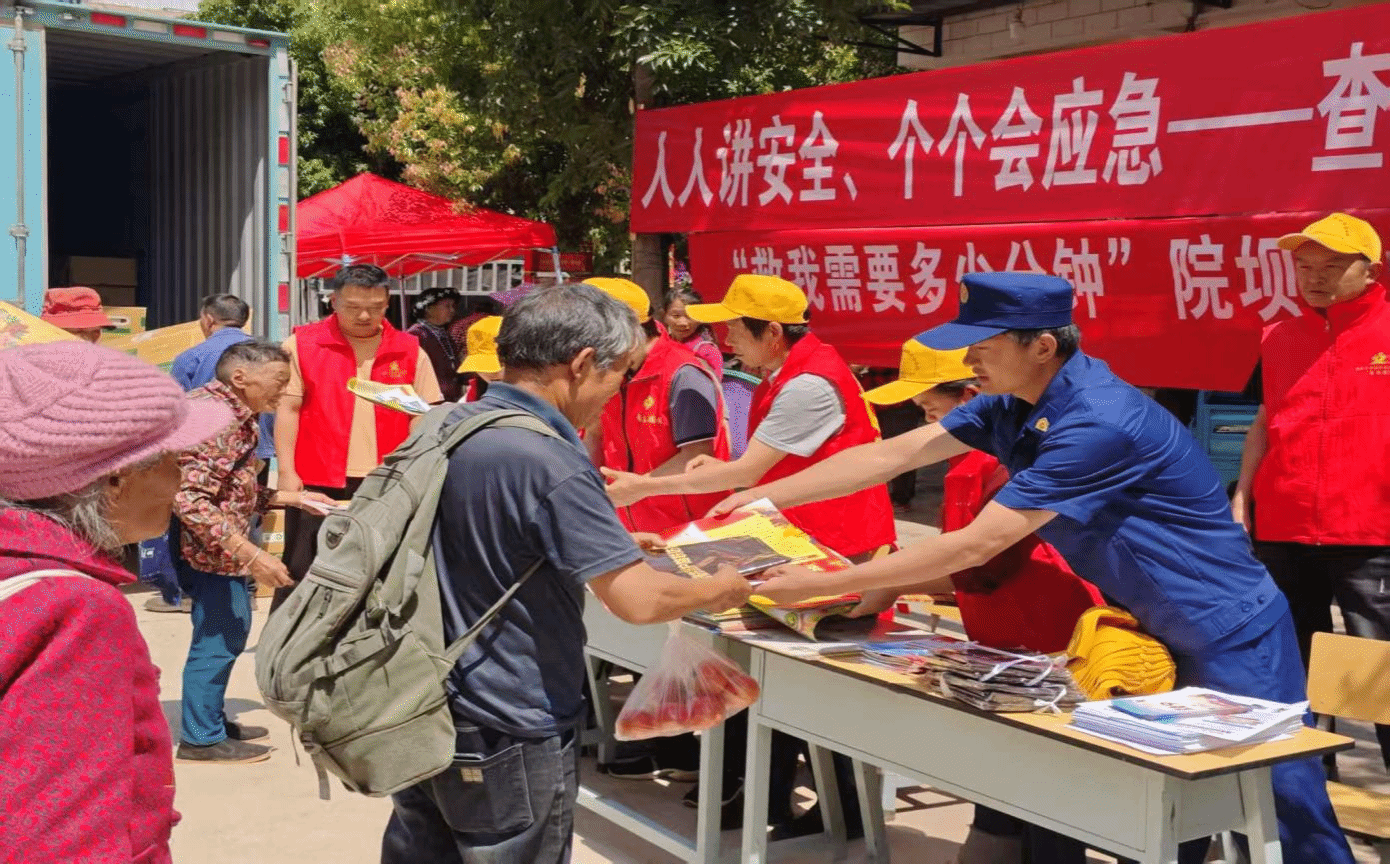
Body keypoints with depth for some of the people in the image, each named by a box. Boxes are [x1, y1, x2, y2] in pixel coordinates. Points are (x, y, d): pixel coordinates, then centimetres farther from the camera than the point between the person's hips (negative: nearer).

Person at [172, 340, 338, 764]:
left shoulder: (235, 415, 11)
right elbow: (191, 500, -28)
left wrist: (291, 497, 12)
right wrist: (251, 555, -31)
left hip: (219, 551, 11)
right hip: (208, 550, -11)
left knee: (228, 631, 19)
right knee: (219, 636, -1)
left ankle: (212, 719, 34)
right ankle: (201, 738, 12)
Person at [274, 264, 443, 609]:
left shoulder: (409, 352, 7)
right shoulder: (302, 344, 1)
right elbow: (287, 408, -2)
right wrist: (287, 472, -10)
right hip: (316, 483, -2)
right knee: (302, 575, 3)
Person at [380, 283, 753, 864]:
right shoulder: (548, 463, -24)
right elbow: (639, 599, -25)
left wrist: (618, 543, 22)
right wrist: (719, 591, -5)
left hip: (422, 715, 8)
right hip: (509, 739, -8)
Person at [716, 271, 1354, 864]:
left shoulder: (1098, 423, -30)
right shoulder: (1011, 406, -3)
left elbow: (974, 547, -30)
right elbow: (888, 456, -1)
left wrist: (823, 585, -26)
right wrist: (760, 498, -5)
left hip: (1228, 636, -8)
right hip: (1155, 630, 9)